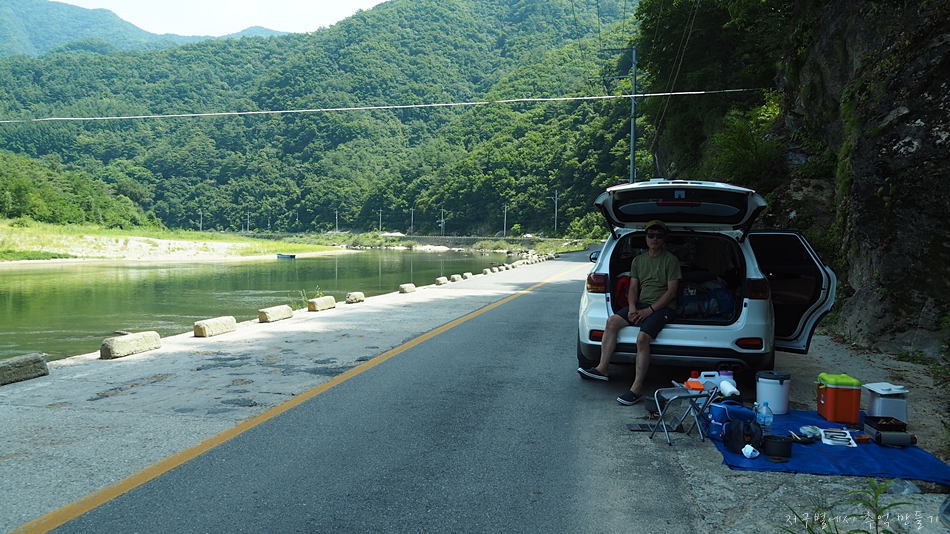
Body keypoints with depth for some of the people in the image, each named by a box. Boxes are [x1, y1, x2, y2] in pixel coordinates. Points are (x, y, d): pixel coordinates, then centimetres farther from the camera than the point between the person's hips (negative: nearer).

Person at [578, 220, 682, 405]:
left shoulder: (670, 260, -3)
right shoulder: (638, 260, 14)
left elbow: (671, 291, -9)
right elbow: (633, 288, 11)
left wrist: (650, 310, -16)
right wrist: (632, 307, -9)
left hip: (662, 307, -6)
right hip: (641, 304, 6)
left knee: (642, 338, -30)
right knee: (612, 321, -18)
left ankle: (637, 389, -30)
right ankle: (602, 369, -15)